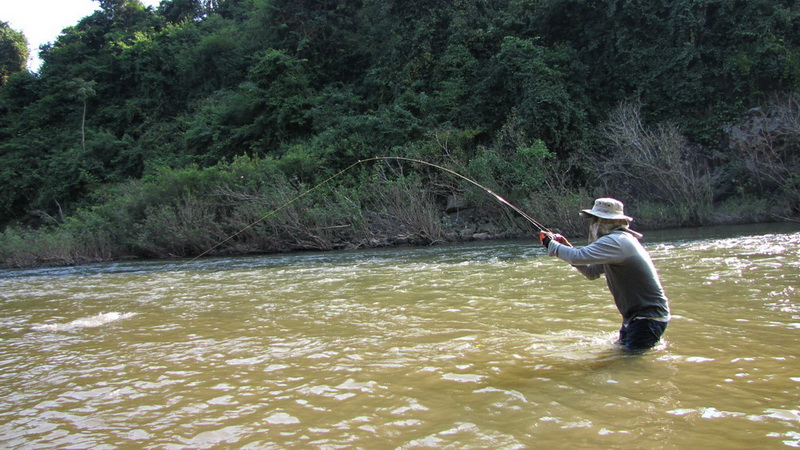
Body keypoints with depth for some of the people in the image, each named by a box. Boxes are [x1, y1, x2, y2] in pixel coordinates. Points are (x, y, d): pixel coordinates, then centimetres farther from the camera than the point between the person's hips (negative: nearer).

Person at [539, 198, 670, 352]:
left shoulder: (615, 241, -21)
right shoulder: (620, 240, 13)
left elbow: (578, 257, -30)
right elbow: (592, 272, 18)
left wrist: (551, 244, -13)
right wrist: (567, 247, 8)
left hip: (649, 317, -10)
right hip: (635, 316, 10)